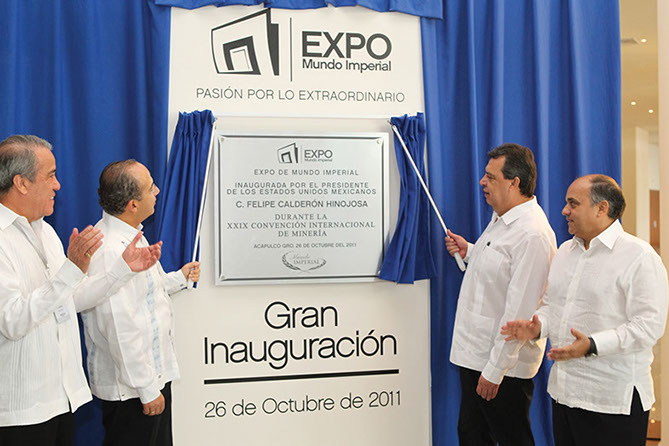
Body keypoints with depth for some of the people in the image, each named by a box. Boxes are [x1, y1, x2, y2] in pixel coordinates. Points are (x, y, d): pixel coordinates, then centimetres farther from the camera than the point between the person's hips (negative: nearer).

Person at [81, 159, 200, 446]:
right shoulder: (110, 250, -25)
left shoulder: (129, 235, 8)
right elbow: (119, 328, -26)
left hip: (155, 373, 10)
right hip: (129, 389, -10)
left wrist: (179, 278, 16)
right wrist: (147, 389, -22)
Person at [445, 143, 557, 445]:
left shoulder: (532, 234, -23)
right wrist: (469, 252, 8)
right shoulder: (501, 219, 10)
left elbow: (519, 311, -25)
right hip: (475, 353, 10)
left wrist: (495, 370, -22)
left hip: (503, 364, -10)